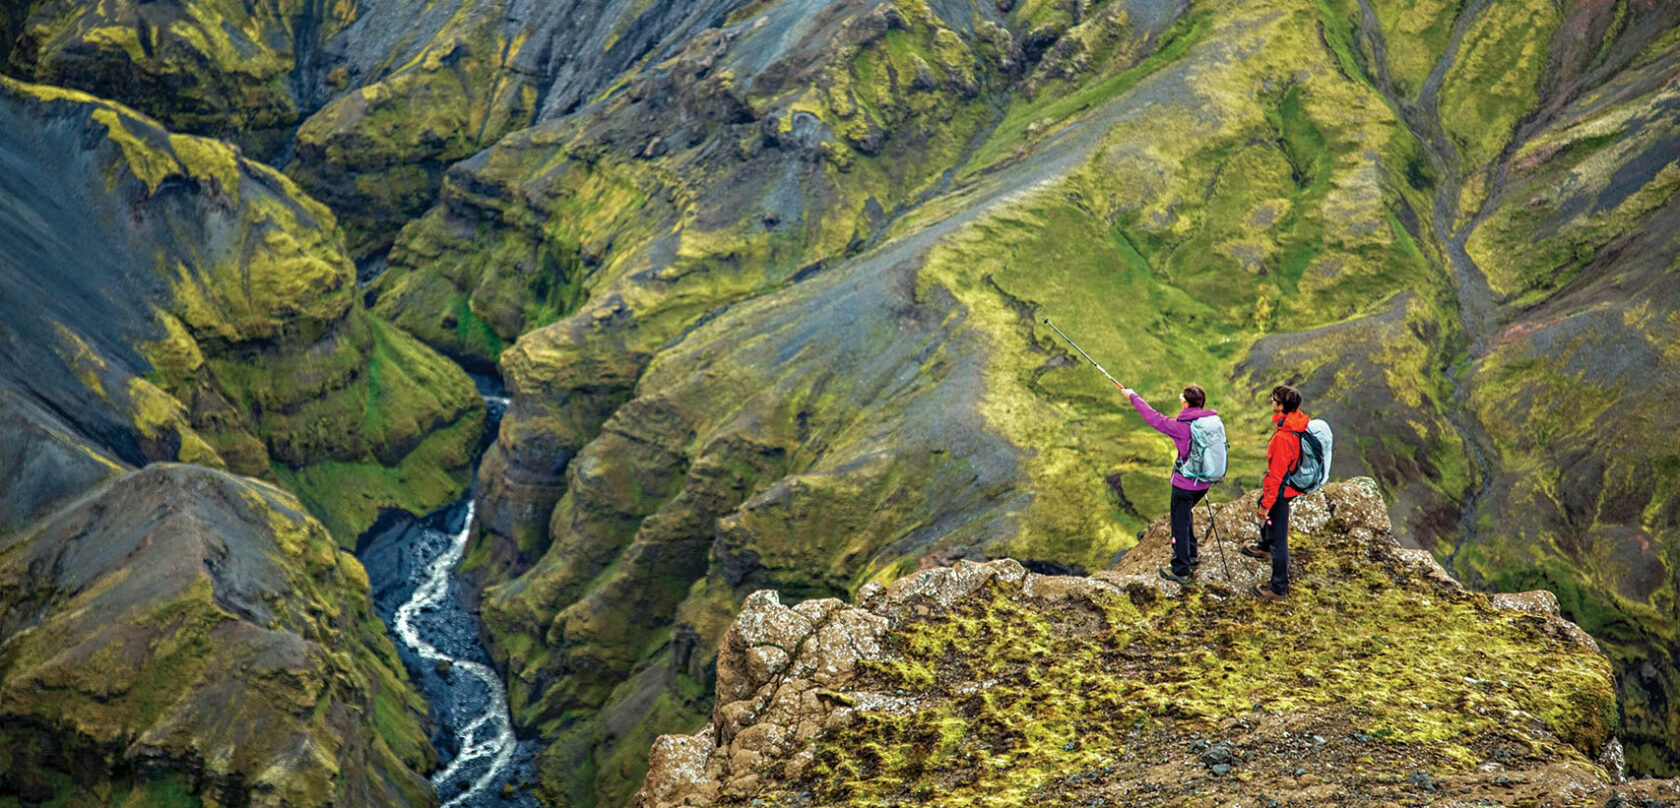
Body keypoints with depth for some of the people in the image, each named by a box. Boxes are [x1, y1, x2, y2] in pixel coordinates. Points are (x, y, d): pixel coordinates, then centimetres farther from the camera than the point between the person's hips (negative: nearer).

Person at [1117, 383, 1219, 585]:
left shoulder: (1182, 426, -22)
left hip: (1185, 483, -7)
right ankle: (1191, 556, 38)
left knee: (1180, 524, 5)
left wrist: (1134, 397, -2)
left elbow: (1154, 418, -14)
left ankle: (1181, 570, 10)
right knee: (1185, 517, 28)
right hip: (1204, 483, 7)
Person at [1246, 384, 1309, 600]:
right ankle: (1264, 547, 64)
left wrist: (1266, 505, -20)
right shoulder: (1299, 421, -7)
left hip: (1280, 491, -10)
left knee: (1278, 539, 4)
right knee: (1262, 505, 37)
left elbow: (1277, 475, -29)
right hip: (1293, 482, 10)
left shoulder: (1283, 438, -36)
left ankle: (1279, 588, 18)